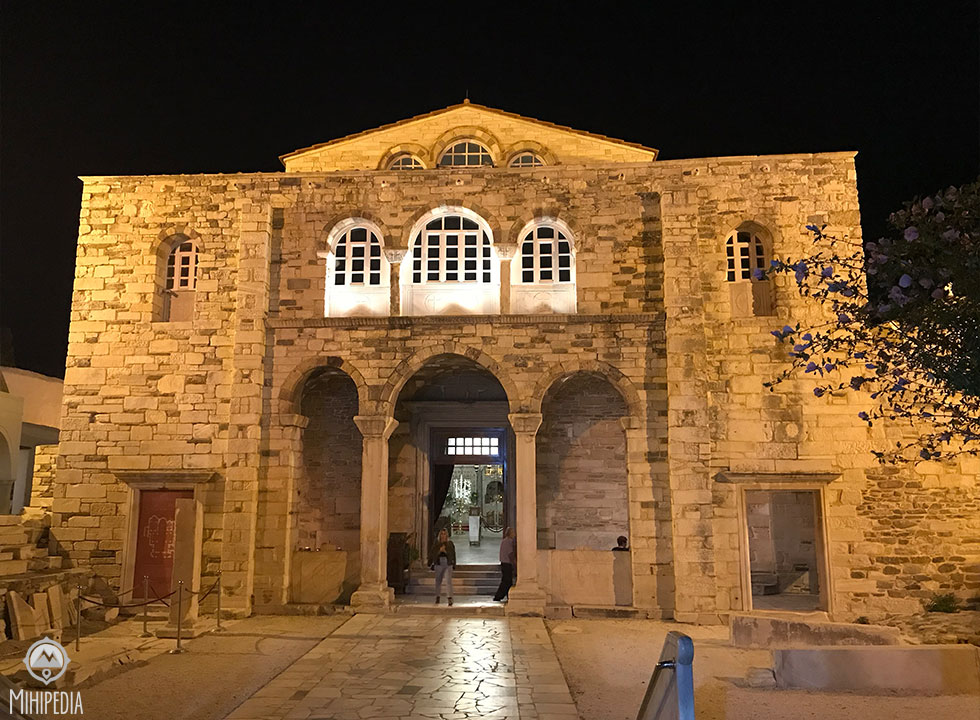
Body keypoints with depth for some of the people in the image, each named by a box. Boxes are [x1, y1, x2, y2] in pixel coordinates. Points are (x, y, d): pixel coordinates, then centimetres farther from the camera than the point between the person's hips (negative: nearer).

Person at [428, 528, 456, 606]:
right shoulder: (436, 543, 4)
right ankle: (438, 597, 27)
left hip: (448, 564, -2)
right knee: (438, 581, 11)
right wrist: (439, 551, -8)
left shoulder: (450, 543, 2)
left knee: (449, 581, -13)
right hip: (439, 564, 2)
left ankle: (450, 598, -16)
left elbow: (453, 554, 4)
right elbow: (432, 554, 3)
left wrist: (445, 551, -6)